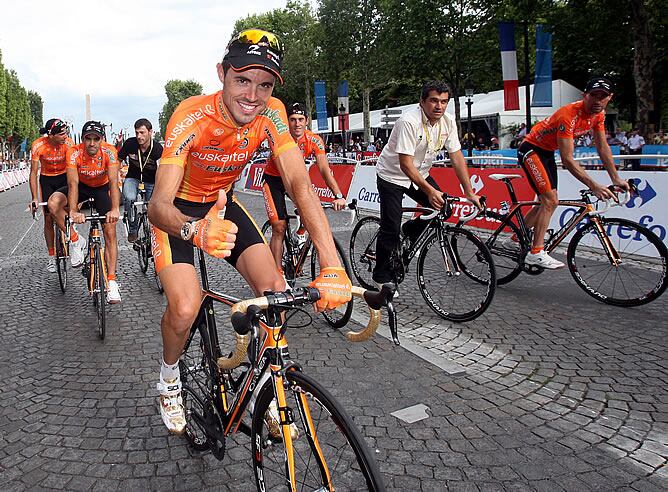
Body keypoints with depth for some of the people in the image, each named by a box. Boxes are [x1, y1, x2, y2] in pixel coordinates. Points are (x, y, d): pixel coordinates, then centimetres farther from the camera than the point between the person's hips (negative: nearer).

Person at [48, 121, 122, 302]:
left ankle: (111, 281, -4)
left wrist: (115, 209, -54)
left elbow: (113, 182, -38)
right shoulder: (74, 153, -28)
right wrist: (73, 212, -52)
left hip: (102, 188, -1)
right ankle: (76, 241, -7)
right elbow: (73, 183, -37)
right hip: (82, 186, 1)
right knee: (53, 203, -27)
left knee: (110, 232, -10)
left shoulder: (109, 151, -29)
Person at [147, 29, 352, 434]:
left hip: (222, 204, 4)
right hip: (177, 211, -3)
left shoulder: (270, 113, -21)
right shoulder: (191, 118, -31)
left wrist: (332, 267, -42)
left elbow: (300, 184, -30)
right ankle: (170, 381, 12)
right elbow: (158, 205, -38)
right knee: (185, 310, -22)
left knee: (276, 290, -13)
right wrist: (195, 230, -63)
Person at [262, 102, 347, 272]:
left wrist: (338, 196, -37)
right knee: (279, 227, -12)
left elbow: (324, 169, -24)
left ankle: (301, 233, 11)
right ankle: (278, 273, -6)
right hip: (273, 179, -4)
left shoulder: (314, 140, -18)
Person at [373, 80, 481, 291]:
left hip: (420, 174, 6)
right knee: (391, 229, -9)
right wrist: (429, 190, -38)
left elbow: (457, 157, -5)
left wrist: (470, 193, -10)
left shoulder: (448, 122, -8)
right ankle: (382, 277, 6)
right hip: (392, 175, -6)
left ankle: (411, 230, 16)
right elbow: (405, 164, -31)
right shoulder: (409, 122, -28)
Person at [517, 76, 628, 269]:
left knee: (548, 202, 10)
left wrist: (616, 179, -4)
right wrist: (594, 186, -38)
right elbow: (567, 160, -34)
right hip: (531, 150, -9)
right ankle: (536, 253, -16)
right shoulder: (569, 115, -31)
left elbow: (602, 147, 2)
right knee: (550, 200, -18)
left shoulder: (598, 114, -5)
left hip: (547, 152, 9)